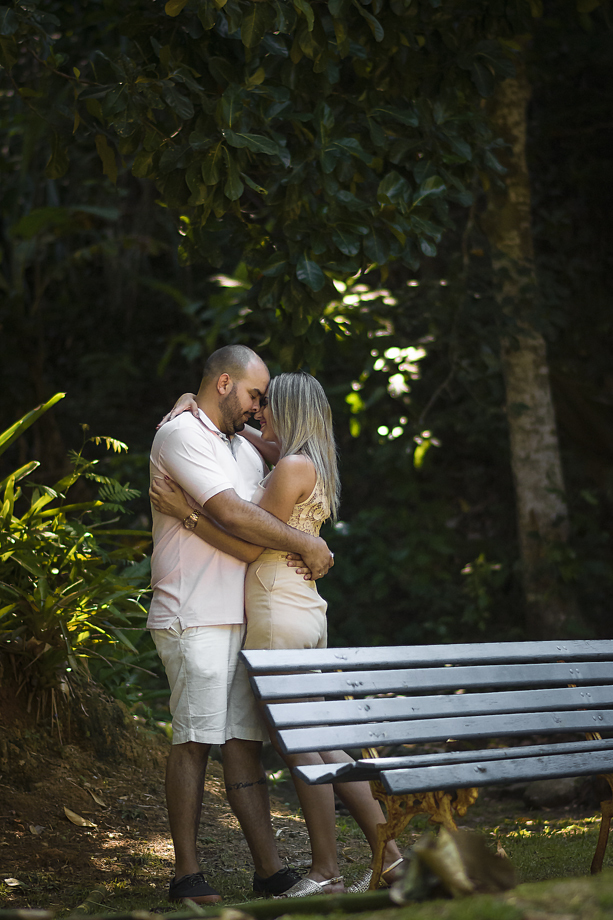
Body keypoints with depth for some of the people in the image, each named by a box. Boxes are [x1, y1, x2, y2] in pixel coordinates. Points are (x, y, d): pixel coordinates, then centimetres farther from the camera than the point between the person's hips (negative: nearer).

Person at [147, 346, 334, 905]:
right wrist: (306, 544, -10)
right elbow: (233, 514, -17)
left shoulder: (242, 448, 22)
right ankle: (187, 876, -3)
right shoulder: (181, 435, -7)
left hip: (240, 618, 8)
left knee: (244, 741, 5)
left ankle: (270, 871, 4)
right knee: (196, 740, -8)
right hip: (193, 618, -8)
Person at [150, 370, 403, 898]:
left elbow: (249, 546, -13)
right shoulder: (307, 464, 16)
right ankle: (389, 853, 11)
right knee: (316, 744, 11)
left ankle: (327, 873, 2)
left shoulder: (294, 467, -12)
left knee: (299, 745, -3)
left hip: (282, 617, -9)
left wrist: (185, 512, -11)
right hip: (302, 617, 9)